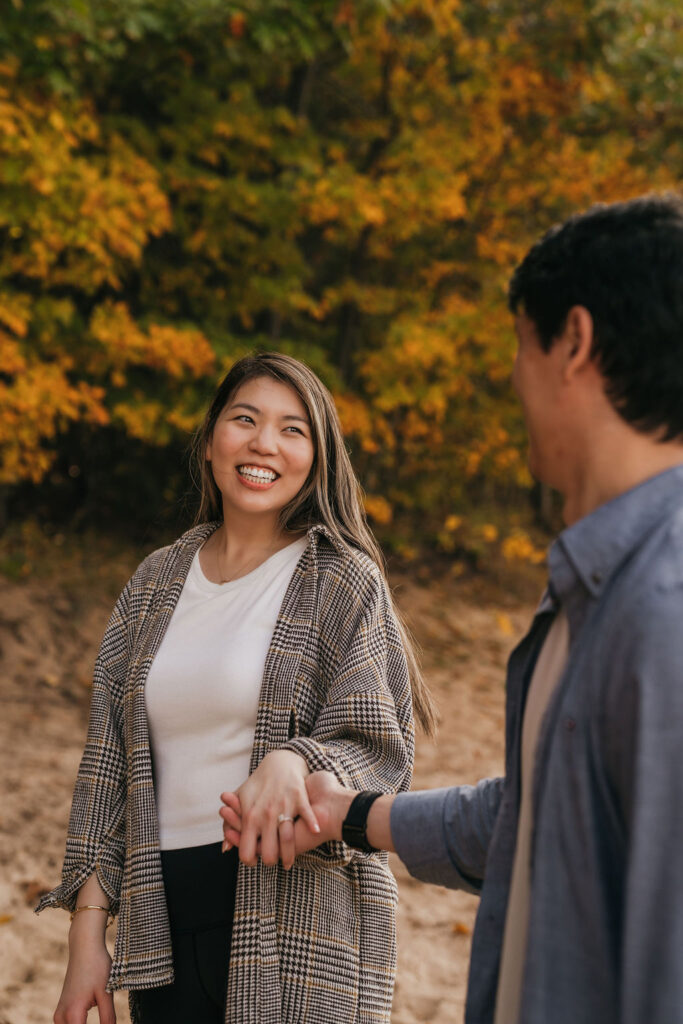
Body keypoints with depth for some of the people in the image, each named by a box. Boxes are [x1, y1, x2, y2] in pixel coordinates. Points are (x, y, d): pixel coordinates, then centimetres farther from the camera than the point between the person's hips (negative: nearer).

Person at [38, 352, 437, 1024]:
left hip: (296, 924, -4)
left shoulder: (343, 581, -1)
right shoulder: (157, 583, 11)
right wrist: (87, 933, 5)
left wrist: (292, 761, -29)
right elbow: (108, 764, 11)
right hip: (162, 921, 4)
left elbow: (378, 749, -7)